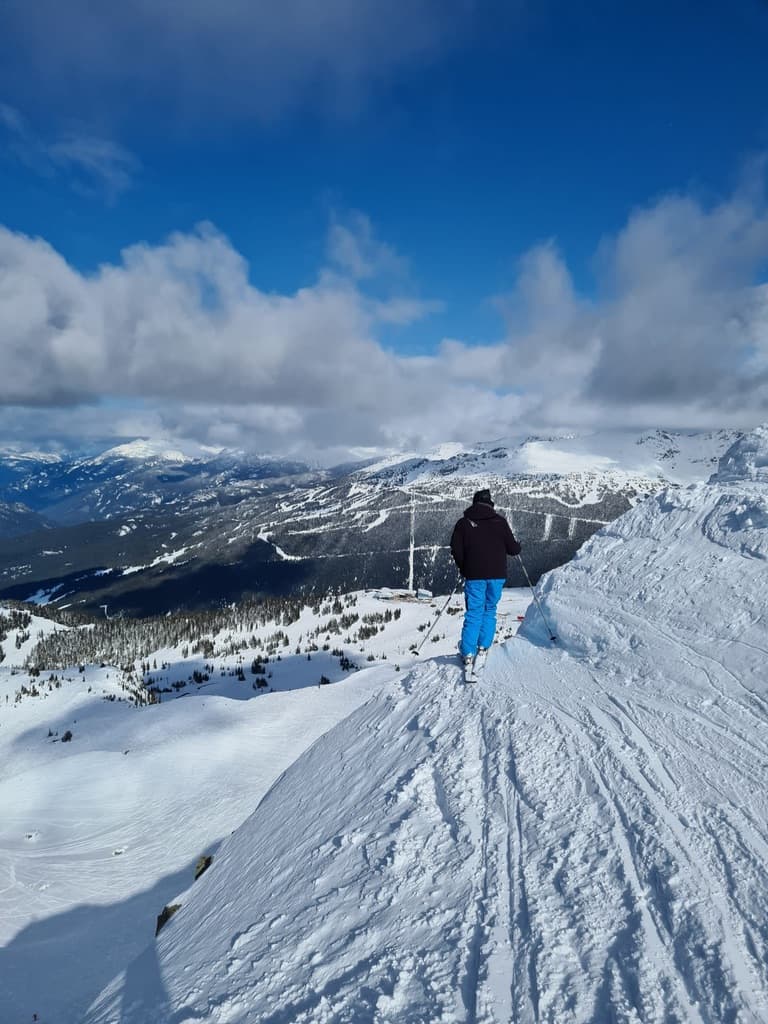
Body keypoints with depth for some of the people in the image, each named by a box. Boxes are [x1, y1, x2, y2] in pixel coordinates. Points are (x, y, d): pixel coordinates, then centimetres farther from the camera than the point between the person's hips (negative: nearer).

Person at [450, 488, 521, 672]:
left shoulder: (464, 522, 1)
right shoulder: (500, 521, 0)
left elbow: (456, 549, -2)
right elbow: (512, 547, 1)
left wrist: (464, 568, 14)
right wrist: (518, 548, 24)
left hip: (474, 575, 0)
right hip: (497, 574, 0)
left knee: (474, 613, 5)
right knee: (489, 611, 16)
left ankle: (468, 654, -2)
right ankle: (483, 648, 10)